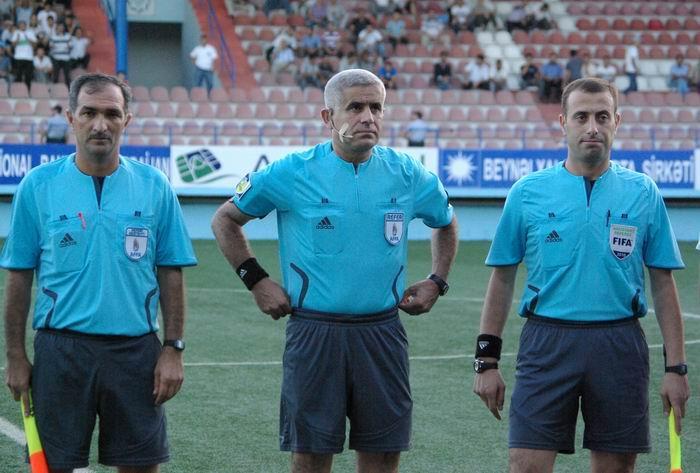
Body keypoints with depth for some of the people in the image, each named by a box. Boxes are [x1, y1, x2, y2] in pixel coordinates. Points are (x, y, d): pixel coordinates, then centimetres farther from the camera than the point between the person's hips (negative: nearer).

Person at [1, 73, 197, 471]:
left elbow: (171, 274, 6)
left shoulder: (154, 187, 3)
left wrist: (173, 349, -1)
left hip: (136, 349, 1)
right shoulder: (38, 185, 1)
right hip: (61, 348, -1)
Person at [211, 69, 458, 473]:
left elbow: (447, 223, 24)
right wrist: (256, 280, 2)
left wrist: (437, 282, 13)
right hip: (314, 332, -2)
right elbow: (225, 220, 9)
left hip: (382, 331, 2)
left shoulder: (408, 175, 4)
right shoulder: (292, 174, -4)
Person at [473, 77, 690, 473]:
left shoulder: (643, 194, 5)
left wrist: (676, 368, 1)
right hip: (547, 342, -1)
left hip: (620, 347, 1)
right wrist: (487, 360, 4)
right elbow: (502, 279, 8)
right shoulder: (527, 193, 3)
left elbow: (664, 284, 6)